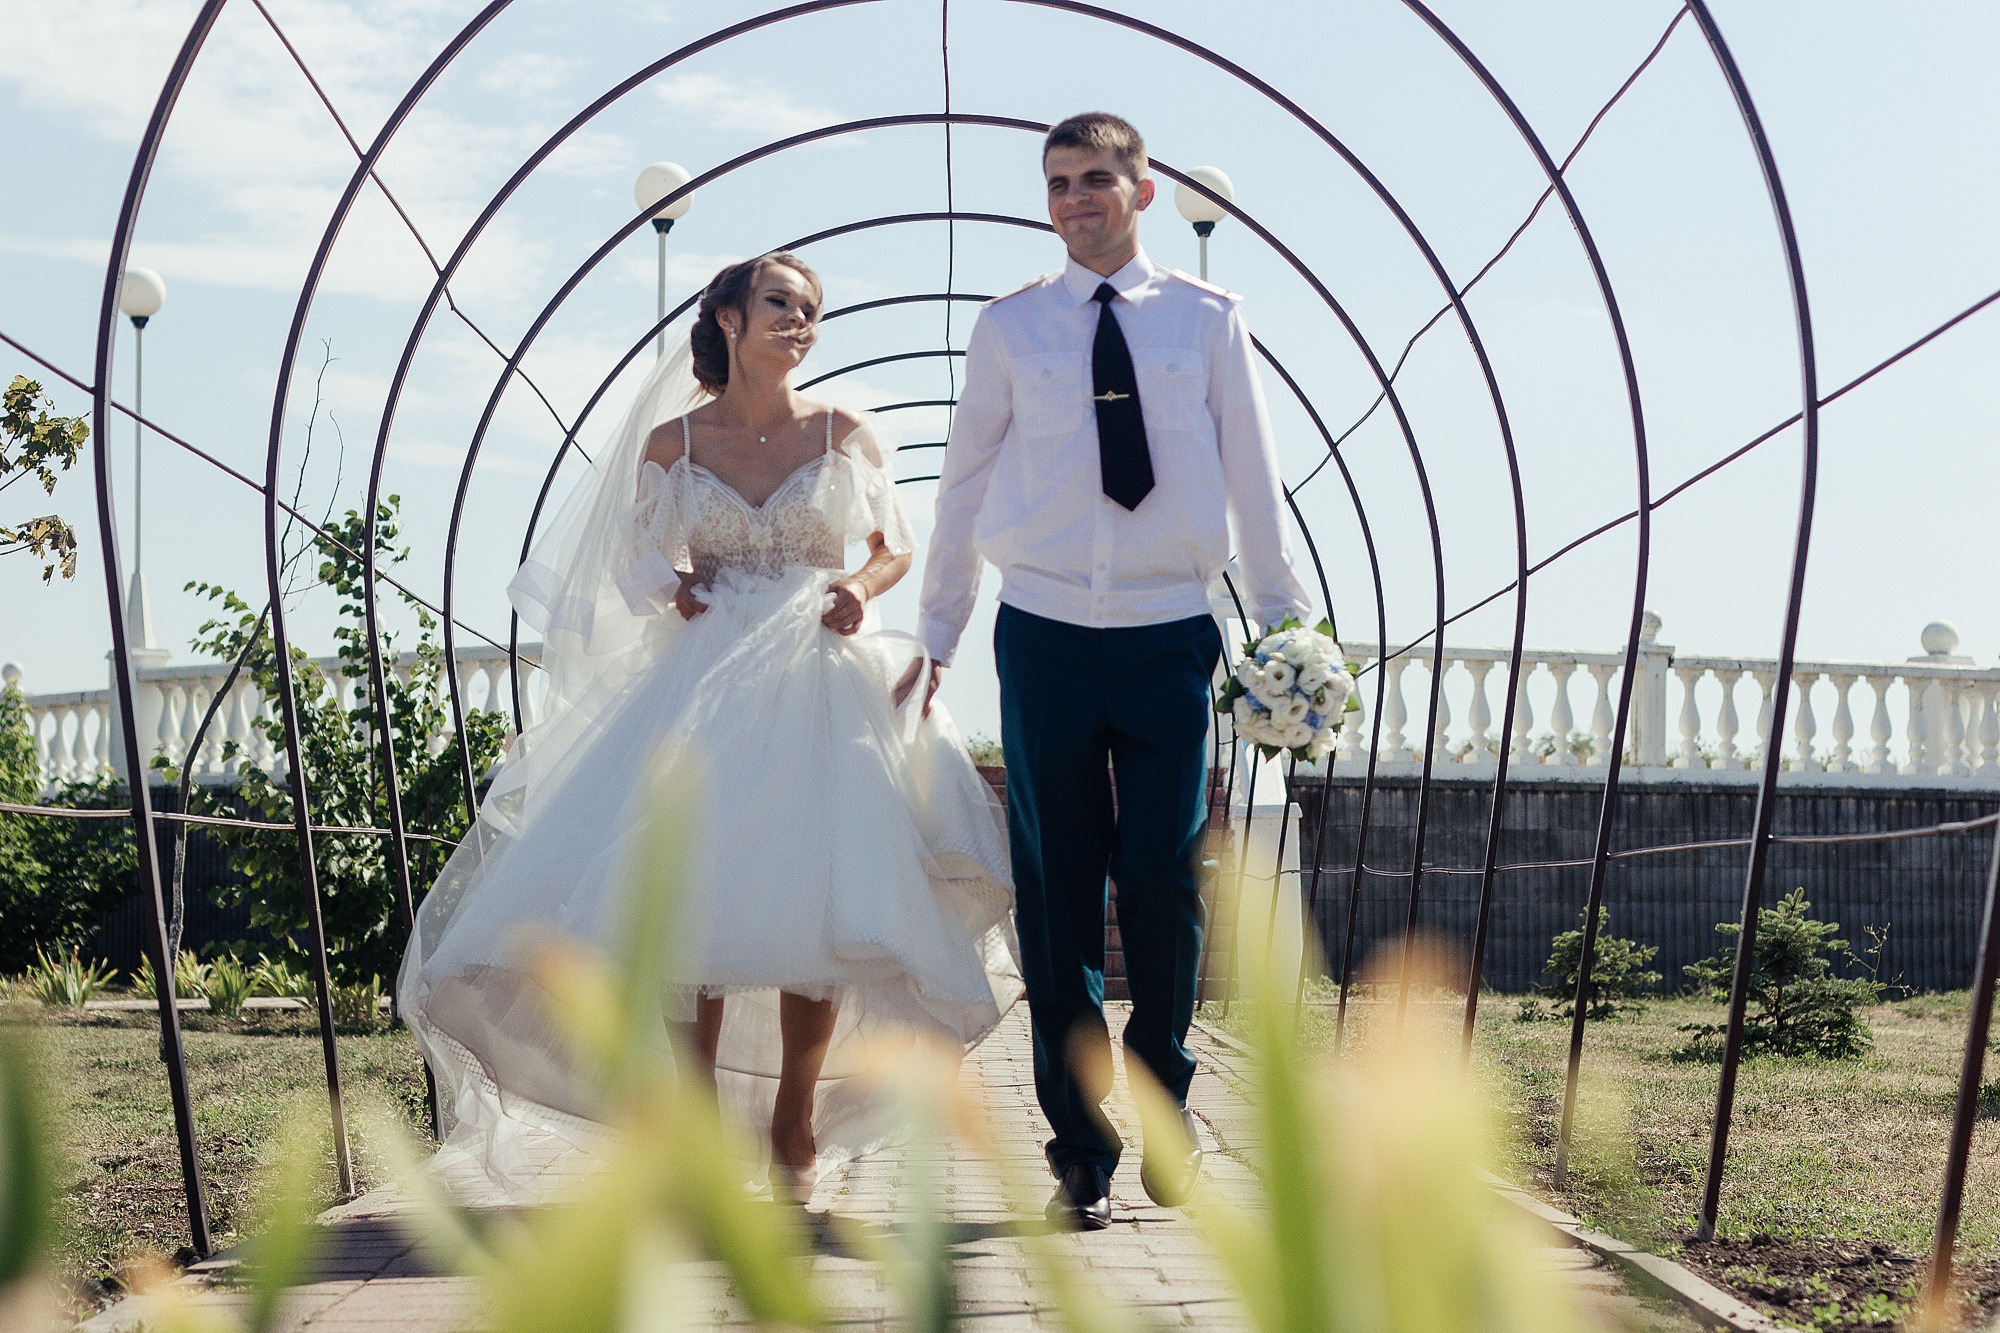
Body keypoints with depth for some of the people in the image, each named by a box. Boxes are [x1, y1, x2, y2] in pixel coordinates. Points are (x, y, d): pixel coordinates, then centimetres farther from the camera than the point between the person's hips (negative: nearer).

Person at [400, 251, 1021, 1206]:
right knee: (691, 904, -6)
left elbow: (897, 545, 13)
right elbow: (637, 556, 15)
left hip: (821, 690, 0)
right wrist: (671, 583, -6)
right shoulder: (669, 444, 4)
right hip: (702, 687, 0)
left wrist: (862, 587, -7)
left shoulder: (845, 435, 4)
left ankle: (794, 1128, 11)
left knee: (818, 909, -5)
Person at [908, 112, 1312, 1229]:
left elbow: (1254, 478, 8)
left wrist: (1284, 623, 9)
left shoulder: (1208, 320, 5)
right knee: (1057, 891, 2)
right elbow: (967, 485, 12)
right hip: (1046, 634, 1)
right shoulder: (1011, 328, 7)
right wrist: (937, 638, 14)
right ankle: (1080, 1149, 11)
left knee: (1164, 882, -1)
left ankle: (1167, 1101, 23)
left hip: (1170, 636, 0)